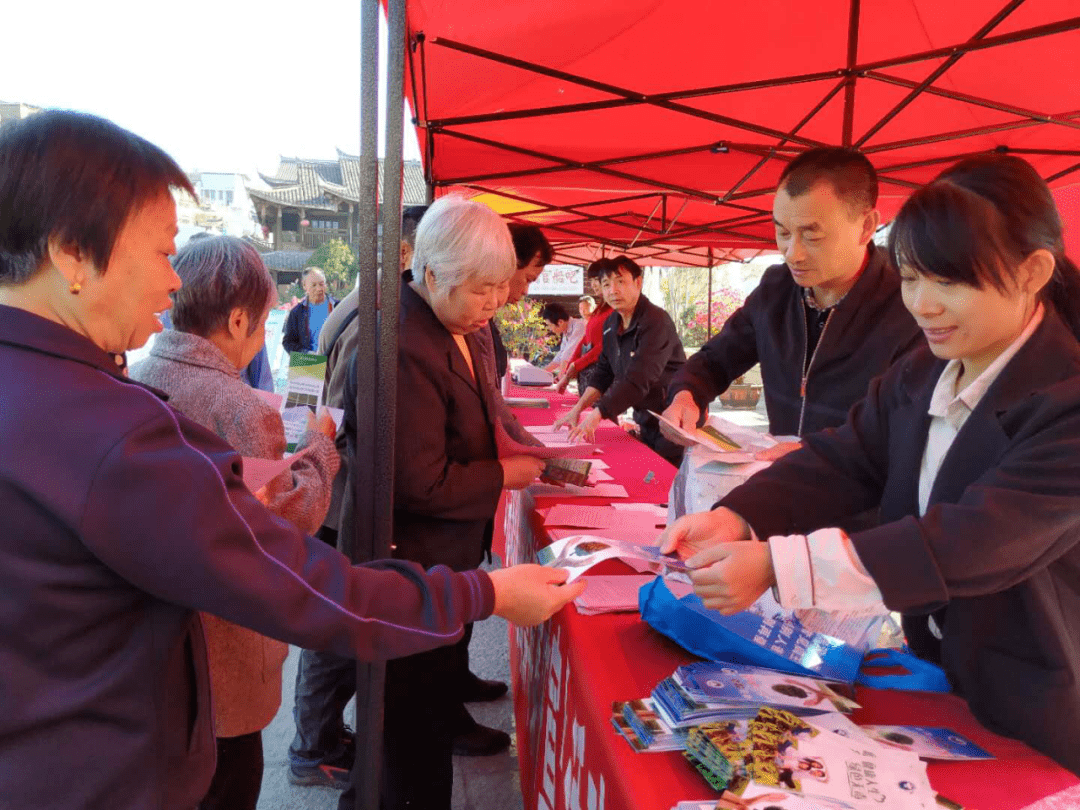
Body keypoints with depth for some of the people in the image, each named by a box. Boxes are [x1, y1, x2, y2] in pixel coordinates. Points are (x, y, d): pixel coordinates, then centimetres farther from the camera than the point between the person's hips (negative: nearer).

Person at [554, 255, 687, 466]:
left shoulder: (656, 322, -21)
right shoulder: (611, 323, 5)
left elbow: (638, 379, -30)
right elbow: (603, 372, 10)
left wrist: (597, 415, -36)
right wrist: (578, 409, -2)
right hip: (646, 420, 7)